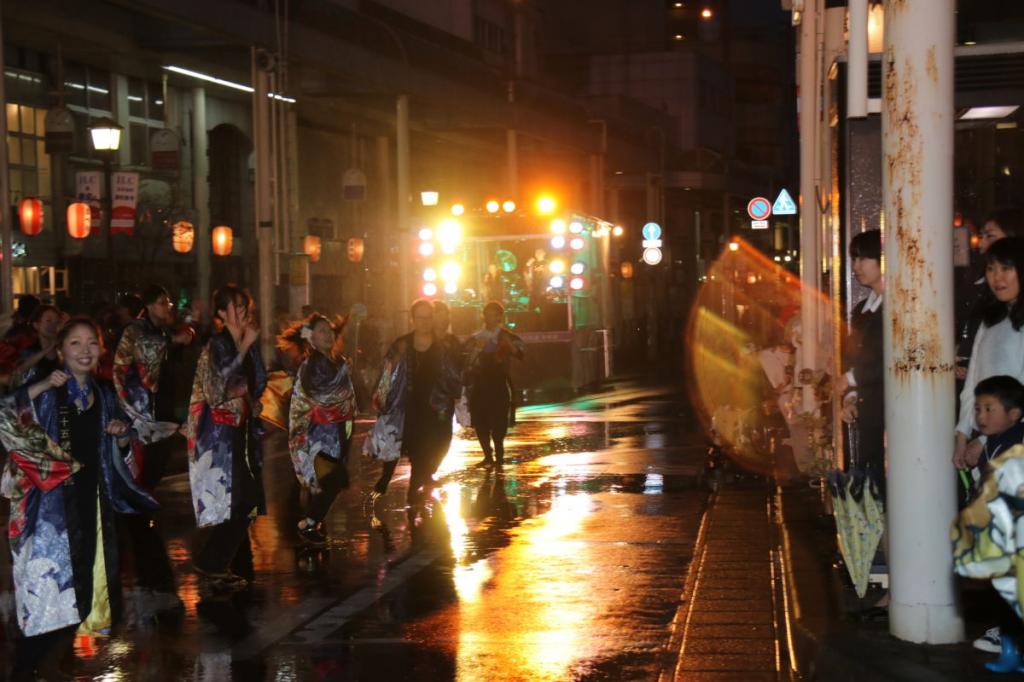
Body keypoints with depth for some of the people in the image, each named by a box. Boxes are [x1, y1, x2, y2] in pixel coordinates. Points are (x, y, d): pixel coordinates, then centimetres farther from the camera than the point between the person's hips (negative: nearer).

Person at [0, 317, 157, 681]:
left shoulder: (104, 394, 11)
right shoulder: (47, 390, -5)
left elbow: (116, 453, 20)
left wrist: (121, 435, 0)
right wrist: (40, 387, -28)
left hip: (91, 501, 6)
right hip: (51, 503, -5)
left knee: (83, 587, 7)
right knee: (48, 589, -10)